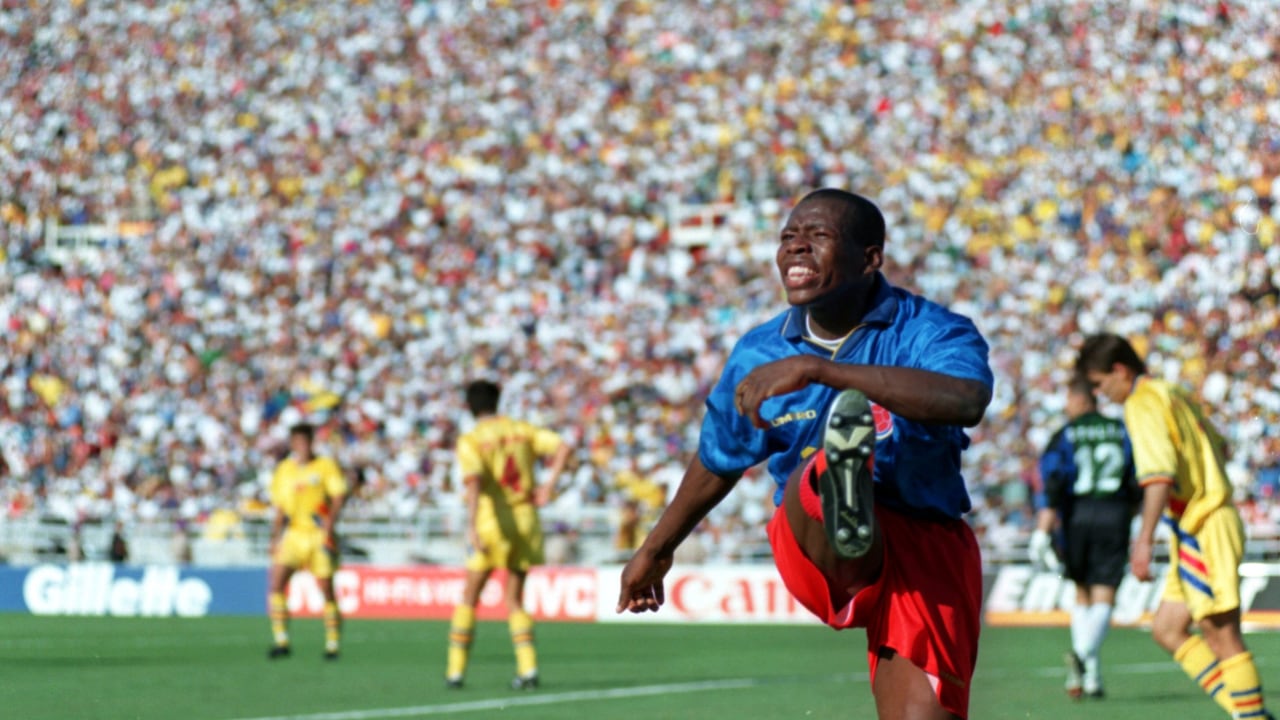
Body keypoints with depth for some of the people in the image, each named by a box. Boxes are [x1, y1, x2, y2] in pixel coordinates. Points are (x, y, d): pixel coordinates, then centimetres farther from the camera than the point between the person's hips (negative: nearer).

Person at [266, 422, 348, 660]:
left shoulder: (326, 466, 0)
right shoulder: (283, 470, 12)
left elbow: (339, 495, -7)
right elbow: (279, 509, 17)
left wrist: (330, 521, -21)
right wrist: (275, 539, 12)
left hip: (319, 534, -3)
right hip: (293, 534, 3)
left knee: (326, 588, -2)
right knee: (276, 583, -14)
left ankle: (332, 644, 10)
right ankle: (280, 641, -11)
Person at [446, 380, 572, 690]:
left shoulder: (471, 440, -5)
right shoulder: (522, 430, 8)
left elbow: (474, 481, -21)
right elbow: (562, 446, -4)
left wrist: (472, 526, -29)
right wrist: (549, 485, -4)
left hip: (492, 522, -4)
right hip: (525, 520, 4)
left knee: (469, 597, 9)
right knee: (515, 601, 12)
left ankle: (455, 670, 7)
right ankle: (527, 668, -3)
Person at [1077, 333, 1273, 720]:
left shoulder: (1144, 403, -13)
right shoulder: (1174, 394, 15)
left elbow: (1159, 474, -26)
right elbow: (1219, 448, 28)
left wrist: (1145, 538, -30)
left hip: (1203, 530, -10)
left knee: (1222, 636, -7)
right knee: (1166, 629, 11)